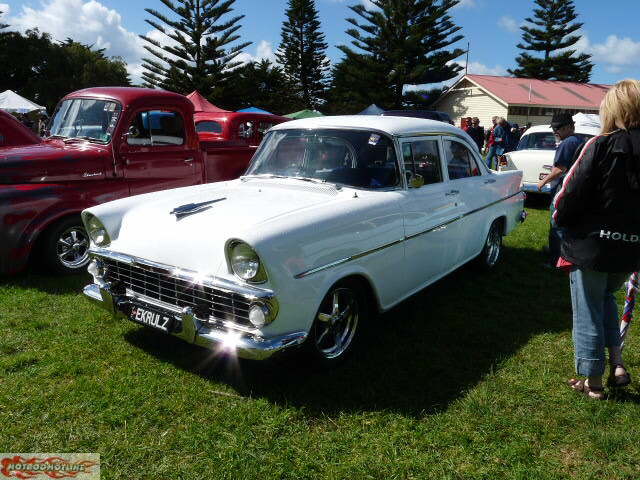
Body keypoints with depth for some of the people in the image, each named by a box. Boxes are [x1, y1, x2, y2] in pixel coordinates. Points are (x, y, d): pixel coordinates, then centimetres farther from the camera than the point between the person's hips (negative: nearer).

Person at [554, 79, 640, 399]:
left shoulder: (602, 145, -15)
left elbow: (571, 194, -15)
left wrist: (560, 218, 3)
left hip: (591, 245, -5)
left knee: (588, 312, 9)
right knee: (606, 298, 30)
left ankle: (592, 383, 21)